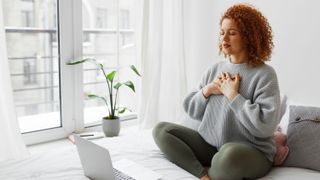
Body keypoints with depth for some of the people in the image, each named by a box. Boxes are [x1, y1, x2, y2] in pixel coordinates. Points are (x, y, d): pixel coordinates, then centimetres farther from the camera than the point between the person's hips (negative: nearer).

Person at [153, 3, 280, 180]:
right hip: (209, 145, 6)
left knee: (230, 153, -40)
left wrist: (232, 94, -17)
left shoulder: (264, 74, -10)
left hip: (253, 153, -5)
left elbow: (265, 125, -22)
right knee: (161, 130, -6)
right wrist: (207, 90, -8)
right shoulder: (215, 69, 8)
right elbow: (191, 110, 10)